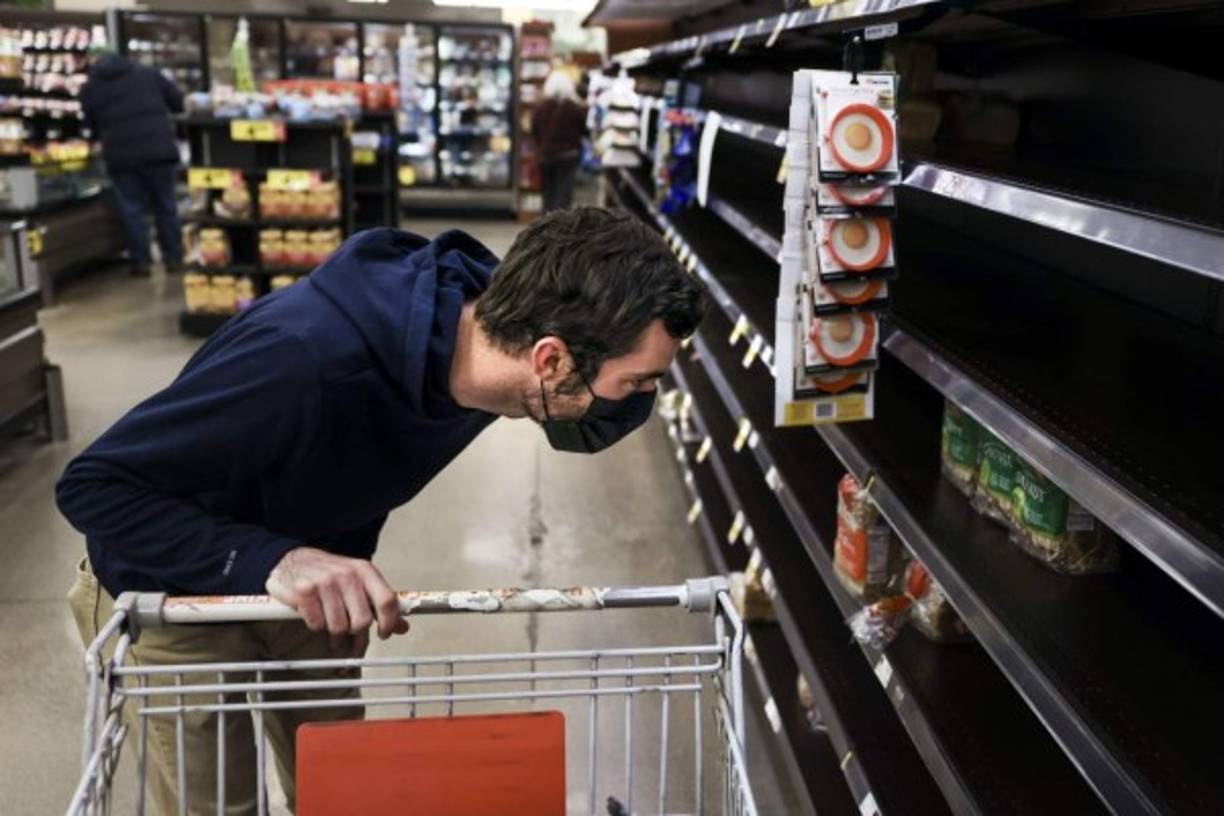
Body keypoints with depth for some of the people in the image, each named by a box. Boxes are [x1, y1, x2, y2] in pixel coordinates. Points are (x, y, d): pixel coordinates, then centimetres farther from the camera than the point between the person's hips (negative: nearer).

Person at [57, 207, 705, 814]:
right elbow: (93, 487, -31)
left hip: (313, 586, 5)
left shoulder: (496, 319, -22)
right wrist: (268, 560, -45)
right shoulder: (305, 359, -42)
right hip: (172, 595, -5)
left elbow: (589, 428, -3)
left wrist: (627, 376, -27)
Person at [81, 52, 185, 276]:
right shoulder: (148, 73, 10)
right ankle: (174, 258, 14)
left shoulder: (90, 88, 8)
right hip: (160, 152, 1)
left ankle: (140, 261, 8)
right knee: (165, 207, 11)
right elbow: (178, 102, 11)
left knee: (131, 210, 8)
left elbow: (92, 127, 12)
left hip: (121, 157, -1)